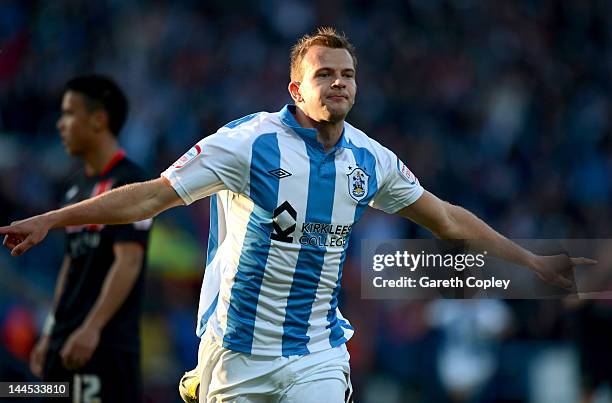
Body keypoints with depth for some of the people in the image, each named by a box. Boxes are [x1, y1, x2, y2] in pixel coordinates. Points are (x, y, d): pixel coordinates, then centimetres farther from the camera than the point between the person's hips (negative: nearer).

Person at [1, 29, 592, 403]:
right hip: (239, 349, -3)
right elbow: (152, 195, -12)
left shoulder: (371, 161, 3)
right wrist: (49, 221, -19)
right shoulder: (250, 142, -11)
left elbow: (446, 218, 17)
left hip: (317, 354, 3)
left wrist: (532, 261, 21)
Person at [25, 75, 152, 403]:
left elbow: (128, 263, -18)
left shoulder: (128, 182, -10)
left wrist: (91, 329, -26)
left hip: (106, 343, -9)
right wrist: (51, 334, 20)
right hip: (68, 341, 9)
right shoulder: (77, 186, 16)